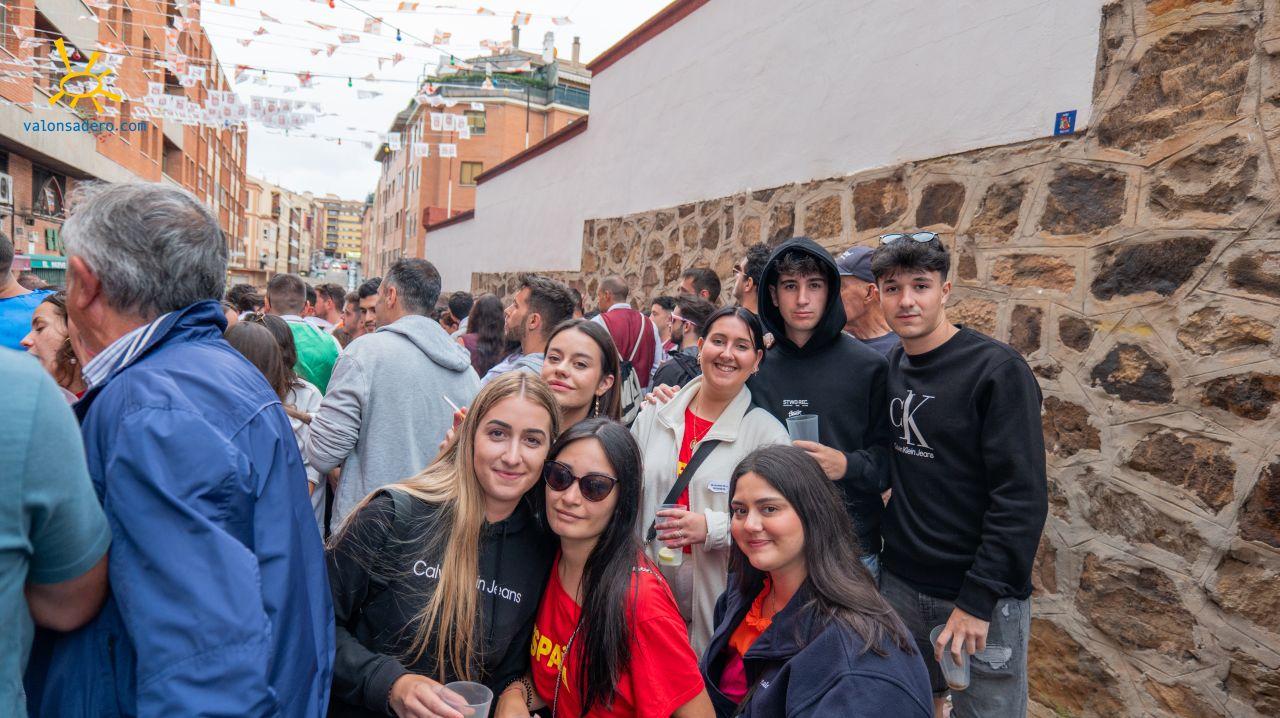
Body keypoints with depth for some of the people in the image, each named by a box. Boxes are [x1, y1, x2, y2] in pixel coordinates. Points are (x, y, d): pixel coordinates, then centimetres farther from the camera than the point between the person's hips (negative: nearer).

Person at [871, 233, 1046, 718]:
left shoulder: (997, 369, -15)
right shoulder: (892, 366, 3)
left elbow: (1022, 497, -18)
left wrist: (979, 598, -19)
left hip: (981, 595, -5)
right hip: (901, 585, 5)